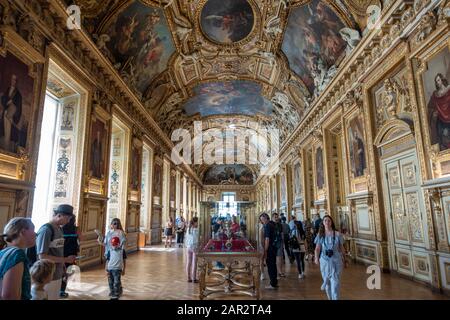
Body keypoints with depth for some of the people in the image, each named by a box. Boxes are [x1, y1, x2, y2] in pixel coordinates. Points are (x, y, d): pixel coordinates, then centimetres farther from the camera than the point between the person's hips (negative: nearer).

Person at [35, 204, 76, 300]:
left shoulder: (60, 229, 6)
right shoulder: (46, 230, -18)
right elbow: (42, 256, -21)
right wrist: (66, 260, -20)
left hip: (58, 275, 8)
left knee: (55, 298, 19)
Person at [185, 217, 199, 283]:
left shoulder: (188, 229, 4)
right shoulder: (196, 230, -15)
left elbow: (186, 238, 9)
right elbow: (197, 240, -15)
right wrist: (198, 247, -8)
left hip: (189, 247, 6)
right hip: (194, 247, -6)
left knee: (188, 262, 10)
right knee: (194, 262, 1)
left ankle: (189, 277, 18)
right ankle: (194, 278, 8)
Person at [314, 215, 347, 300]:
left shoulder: (337, 234, -4)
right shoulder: (320, 235, -1)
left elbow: (342, 248, 4)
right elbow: (317, 248, -6)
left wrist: (344, 260, 8)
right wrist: (316, 258, -21)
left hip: (336, 260, -1)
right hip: (324, 260, 2)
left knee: (335, 281, -5)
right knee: (327, 280, 13)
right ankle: (330, 297, 35)